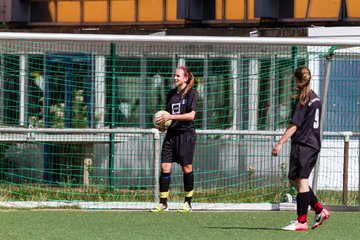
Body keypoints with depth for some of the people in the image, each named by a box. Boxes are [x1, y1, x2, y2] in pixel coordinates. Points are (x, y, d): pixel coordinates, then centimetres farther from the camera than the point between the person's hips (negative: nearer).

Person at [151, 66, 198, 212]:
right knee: (165, 166, -4)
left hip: (186, 133, -5)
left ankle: (188, 203, 10)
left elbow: (191, 115, -14)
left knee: (186, 167, 0)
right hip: (171, 133, 5)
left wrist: (171, 117, -19)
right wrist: (162, 121, 1)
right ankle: (163, 203, -1)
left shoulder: (191, 93, -5)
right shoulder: (171, 94, 13)